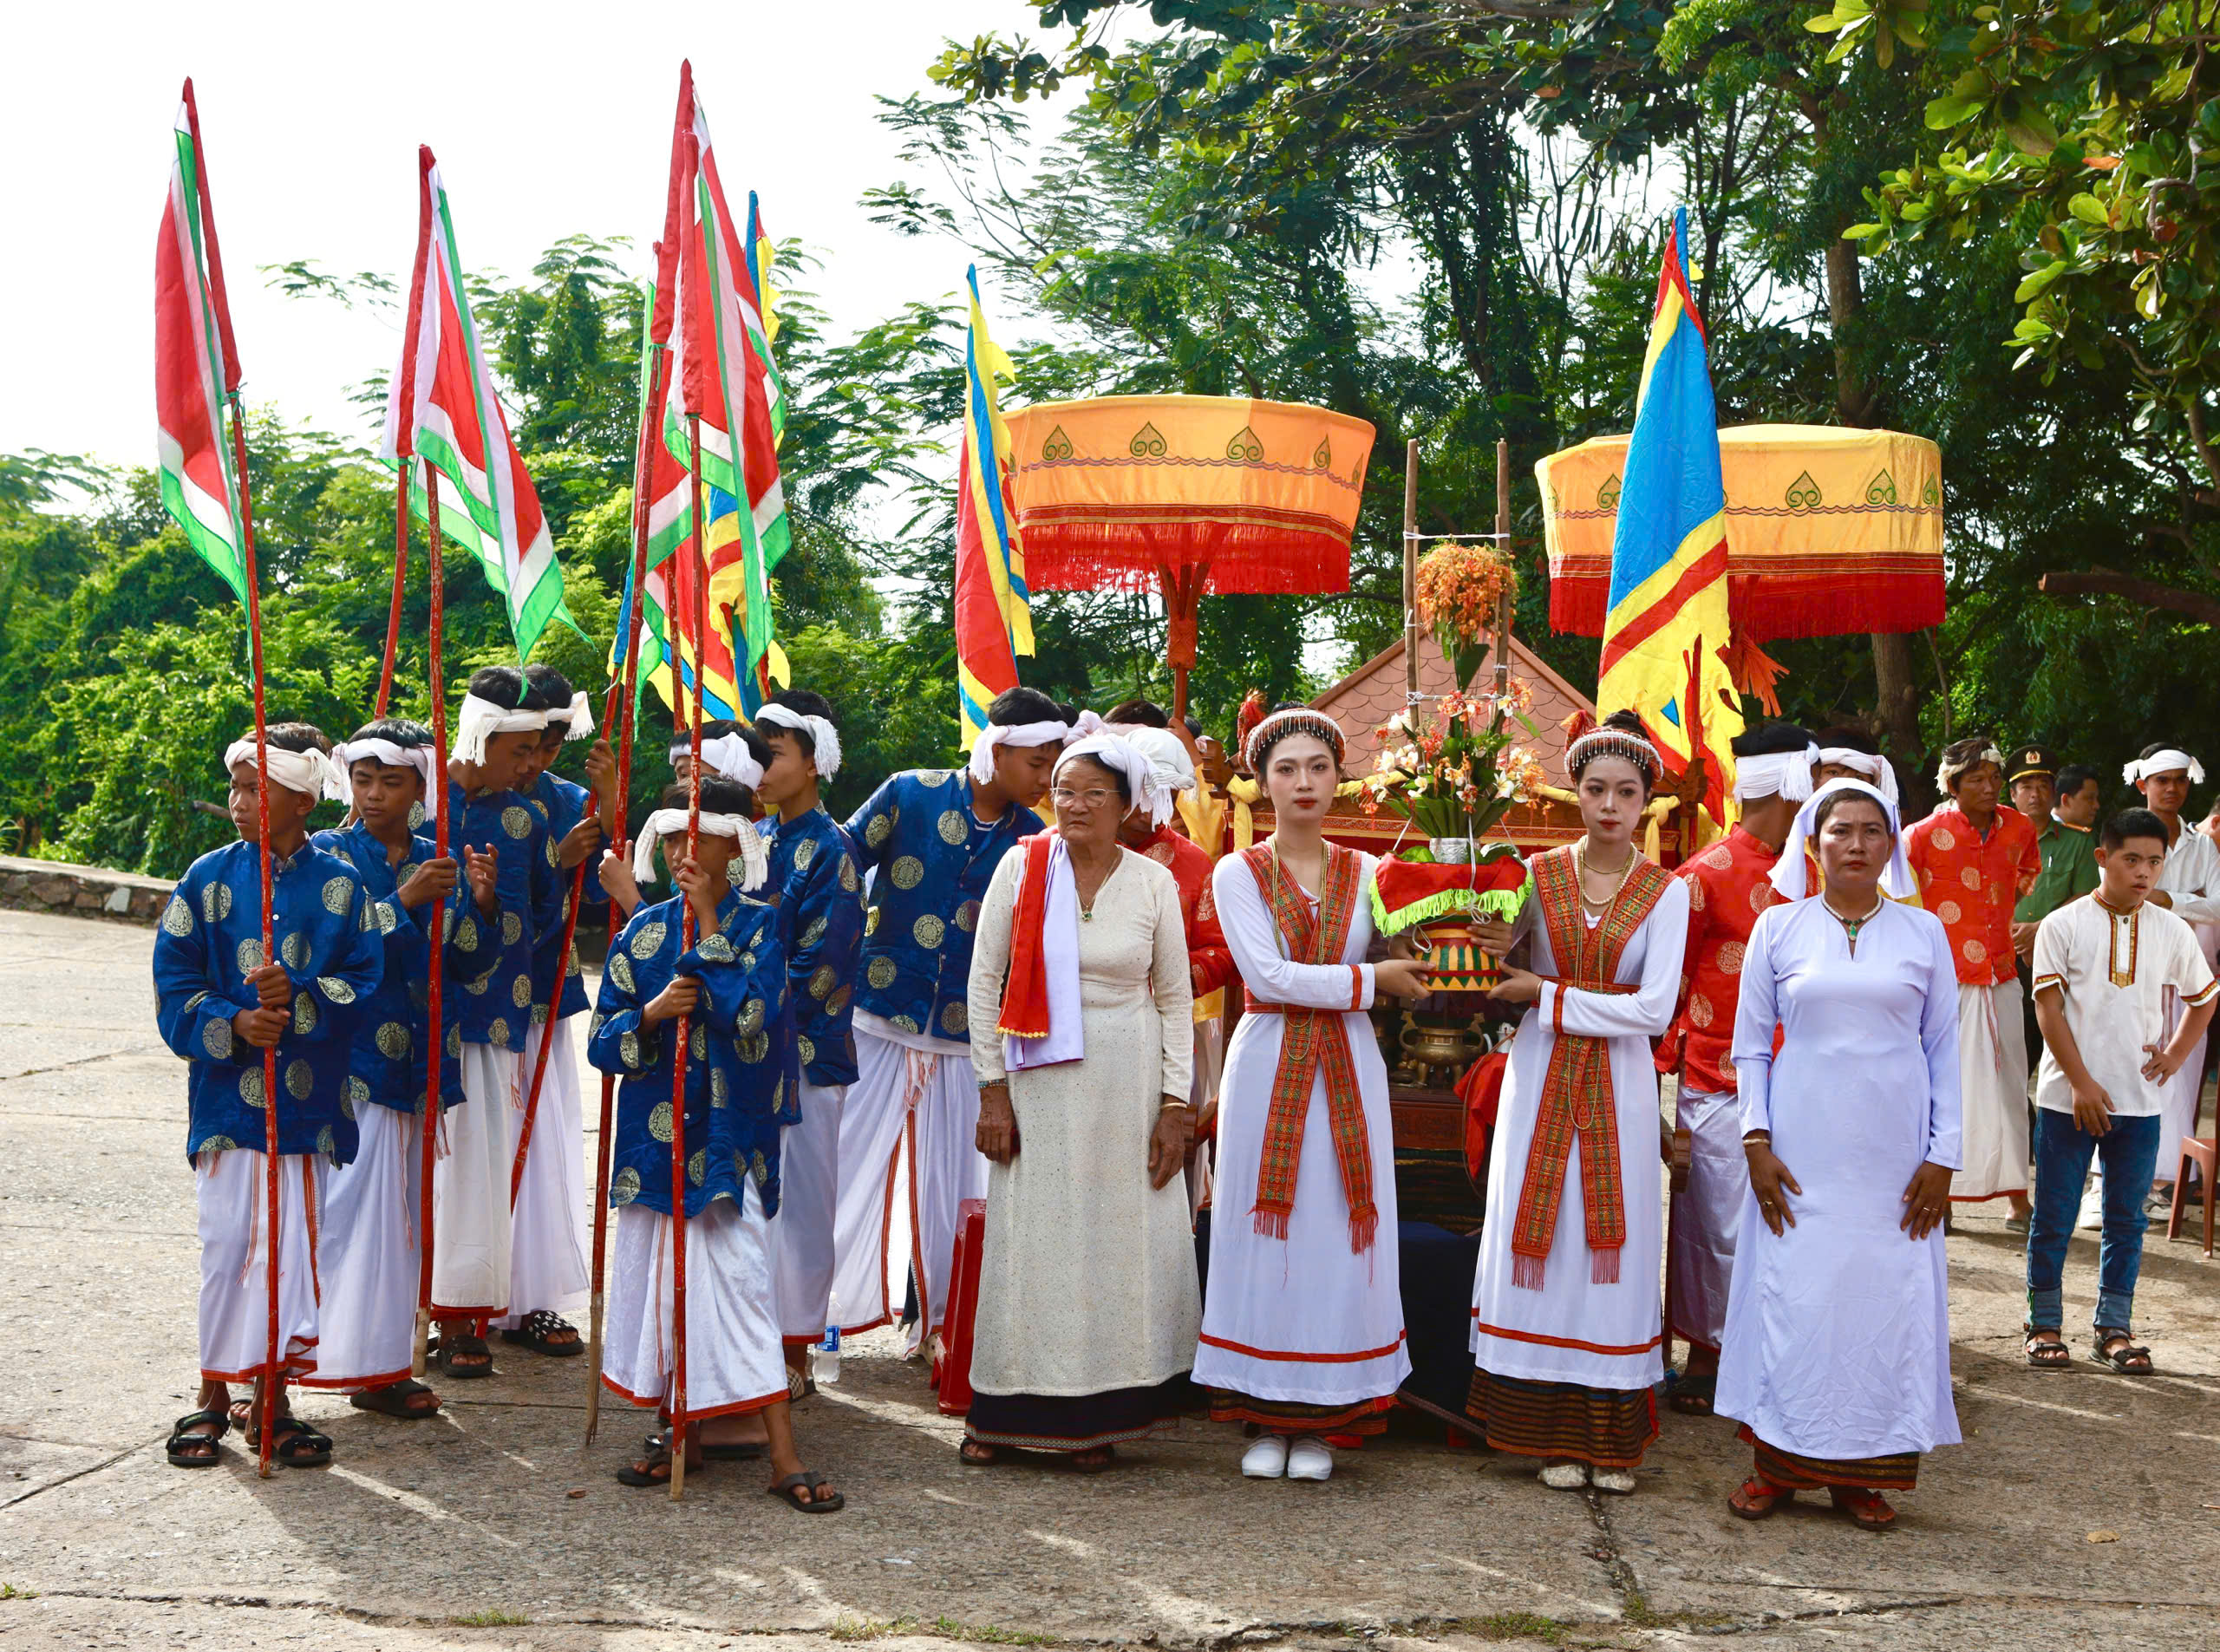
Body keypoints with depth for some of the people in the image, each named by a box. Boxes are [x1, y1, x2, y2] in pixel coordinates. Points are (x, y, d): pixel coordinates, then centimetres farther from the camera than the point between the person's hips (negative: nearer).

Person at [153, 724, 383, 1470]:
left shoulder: (338, 884, 2)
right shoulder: (209, 878, 2)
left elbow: (362, 980, -1)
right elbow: (175, 988, 1)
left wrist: (299, 1001, -18)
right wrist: (232, 1025, -15)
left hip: (308, 1095, 0)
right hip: (228, 1091, 0)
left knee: (293, 1240, 3)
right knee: (228, 1237, 1)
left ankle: (269, 1396, 16)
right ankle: (215, 1393, 16)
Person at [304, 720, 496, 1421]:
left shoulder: (442, 862, 12)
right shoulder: (328, 855, 0)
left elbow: (468, 967, 7)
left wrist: (481, 903, -10)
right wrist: (404, 900, -23)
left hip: (421, 1060, 5)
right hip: (352, 1063, -5)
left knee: (406, 1210, 7)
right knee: (354, 1203, -9)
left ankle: (385, 1363, 15)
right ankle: (352, 1359, -1)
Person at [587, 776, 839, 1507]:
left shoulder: (759, 924, -2)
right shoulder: (642, 931, 8)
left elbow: (752, 1018, -18)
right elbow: (602, 1041, 5)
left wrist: (709, 925, -15)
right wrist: (651, 1014, -15)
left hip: (728, 1134, -4)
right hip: (656, 1132, 4)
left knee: (737, 1276, -10)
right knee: (663, 1275, 8)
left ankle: (784, 1456, -9)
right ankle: (683, 1432, 23)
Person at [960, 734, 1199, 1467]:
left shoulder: (1153, 883, 1)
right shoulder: (1021, 867, -1)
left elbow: (1175, 999, 5)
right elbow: (984, 980, 1)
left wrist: (1175, 1105, -1)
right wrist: (992, 1090, -4)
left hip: (1128, 1079, 1)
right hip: (1038, 1077, -1)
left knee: (1123, 1234, 2)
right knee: (1030, 1236, 2)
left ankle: (1100, 1414, 13)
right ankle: (1005, 1413, 12)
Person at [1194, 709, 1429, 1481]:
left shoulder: (1365, 874, 10)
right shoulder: (1238, 873, 1)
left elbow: (1402, 966, 1)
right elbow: (1267, 975, -11)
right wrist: (1369, 978, -10)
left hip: (1348, 1069, 2)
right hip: (1270, 1065, -2)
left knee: (1337, 1235, 1)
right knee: (1269, 1230, -1)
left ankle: (1320, 1423, 9)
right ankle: (1266, 1419, 9)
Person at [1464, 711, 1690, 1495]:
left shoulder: (1666, 892, 0)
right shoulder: (1537, 875, 4)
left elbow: (1654, 1009, -10)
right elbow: (1495, 978, 12)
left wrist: (1548, 995, -12)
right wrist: (1499, 954, -11)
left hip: (1619, 1084, -1)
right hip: (1541, 1078, 1)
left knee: (1612, 1243, 0)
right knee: (1544, 1242, 0)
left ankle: (1612, 1440, 9)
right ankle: (1557, 1435, 8)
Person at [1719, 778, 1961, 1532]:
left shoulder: (1923, 932, 5)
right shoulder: (1778, 928, 3)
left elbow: (1945, 1048, 6)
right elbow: (1750, 1045, 6)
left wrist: (1942, 1155, -1)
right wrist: (1757, 1141, -4)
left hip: (1894, 1153, 1)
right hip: (1801, 1149, -1)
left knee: (1886, 1298, 2)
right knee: (1789, 1293, -1)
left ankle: (1861, 1470, 14)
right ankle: (1775, 1460, 12)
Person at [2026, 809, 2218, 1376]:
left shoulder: (2171, 931, 4)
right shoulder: (2063, 925, -5)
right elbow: (2049, 1009, -8)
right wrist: (2082, 1083, -13)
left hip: (2140, 1100, 3)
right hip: (2067, 1096, -3)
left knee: (2127, 1217, 8)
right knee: (2054, 1216, 4)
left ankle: (2113, 1328, 18)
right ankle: (2044, 1324, 15)